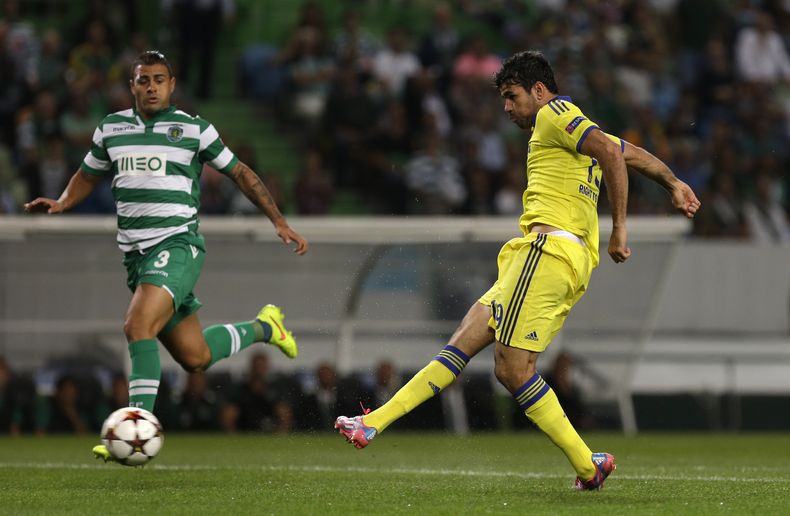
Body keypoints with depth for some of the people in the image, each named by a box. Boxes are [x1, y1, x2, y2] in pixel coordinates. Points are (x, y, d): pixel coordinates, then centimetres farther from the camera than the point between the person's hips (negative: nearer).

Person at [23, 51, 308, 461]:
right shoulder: (111, 129, 11)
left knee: (138, 325, -28)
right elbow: (89, 175, 26)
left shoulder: (194, 130, 1)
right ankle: (261, 327, 38)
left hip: (178, 245, -5)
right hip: (136, 254, 5)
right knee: (194, 358, 8)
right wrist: (60, 203, 5)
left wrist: (279, 222, 7)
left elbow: (240, 173, 9)